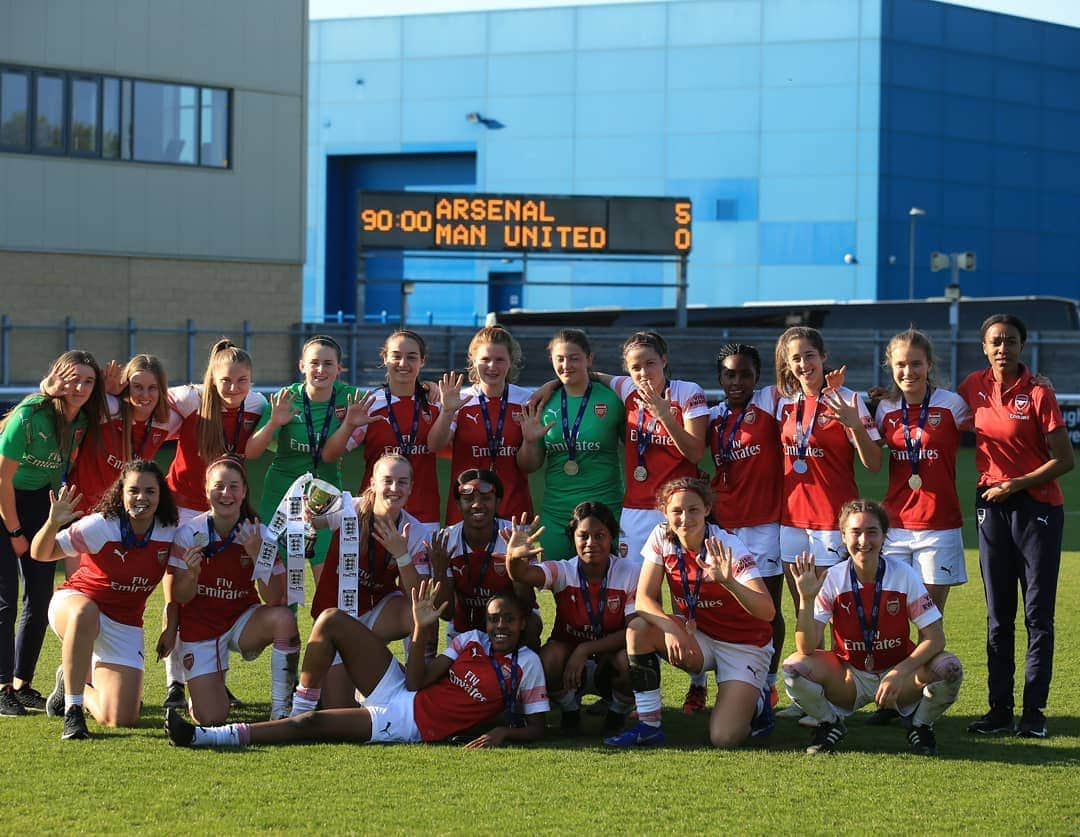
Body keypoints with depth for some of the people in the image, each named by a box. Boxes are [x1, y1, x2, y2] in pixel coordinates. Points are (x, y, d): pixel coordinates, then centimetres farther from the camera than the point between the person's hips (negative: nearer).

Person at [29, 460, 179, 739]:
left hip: (125, 626, 4)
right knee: (85, 613, -45)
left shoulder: (169, 533, -9)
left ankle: (76, 683, 27)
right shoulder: (100, 526, -19)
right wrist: (52, 524, -40)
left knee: (122, 720, -8)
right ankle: (72, 711, -32)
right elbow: (40, 554, -21)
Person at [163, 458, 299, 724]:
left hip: (243, 620, 1)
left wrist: (256, 554, -30)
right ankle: (205, 688, 26)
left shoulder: (259, 535, -12)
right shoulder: (189, 534, -13)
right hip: (199, 627, -1)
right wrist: (192, 574, -29)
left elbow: (274, 598, -17)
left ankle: (281, 708, -20)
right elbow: (179, 597, -7)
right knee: (211, 718, -13)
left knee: (284, 618, -34)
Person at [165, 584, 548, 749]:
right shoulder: (471, 640, 10)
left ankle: (203, 737, -20)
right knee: (333, 621, -4)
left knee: (312, 725, -20)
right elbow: (417, 680, 2)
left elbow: (536, 728, -3)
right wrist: (422, 631, -11)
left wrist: (505, 732, -23)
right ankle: (301, 707, -1)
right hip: (399, 691, 6)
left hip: (413, 726, -6)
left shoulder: (526, 665, -2)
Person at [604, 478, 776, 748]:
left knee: (725, 738, -21)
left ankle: (757, 702, 15)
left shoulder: (728, 548, -23)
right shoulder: (662, 538, -10)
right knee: (638, 629, -24)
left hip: (744, 646, -4)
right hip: (698, 637, 5)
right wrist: (671, 629, -31)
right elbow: (644, 599, -12)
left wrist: (728, 582, -49)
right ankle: (648, 725, -12)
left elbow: (767, 612, -32)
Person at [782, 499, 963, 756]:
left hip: (898, 671, 0)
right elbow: (806, 648, -20)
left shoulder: (904, 575, -13)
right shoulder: (832, 579, -13)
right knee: (794, 667, -27)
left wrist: (900, 673, -29)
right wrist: (806, 598, -34)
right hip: (849, 677, 0)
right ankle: (831, 724, 3)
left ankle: (920, 725, 3)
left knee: (949, 669, -29)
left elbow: (934, 637, -15)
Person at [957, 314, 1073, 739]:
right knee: (997, 614, 7)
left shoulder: (1038, 393, -10)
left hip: (1037, 504, -5)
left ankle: (1034, 710, 2)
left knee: (1038, 612, -2)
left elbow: (1064, 460, -9)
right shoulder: (974, 387, 4)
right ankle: (999, 708, 11)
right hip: (991, 504, 5)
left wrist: (1016, 484, -14)